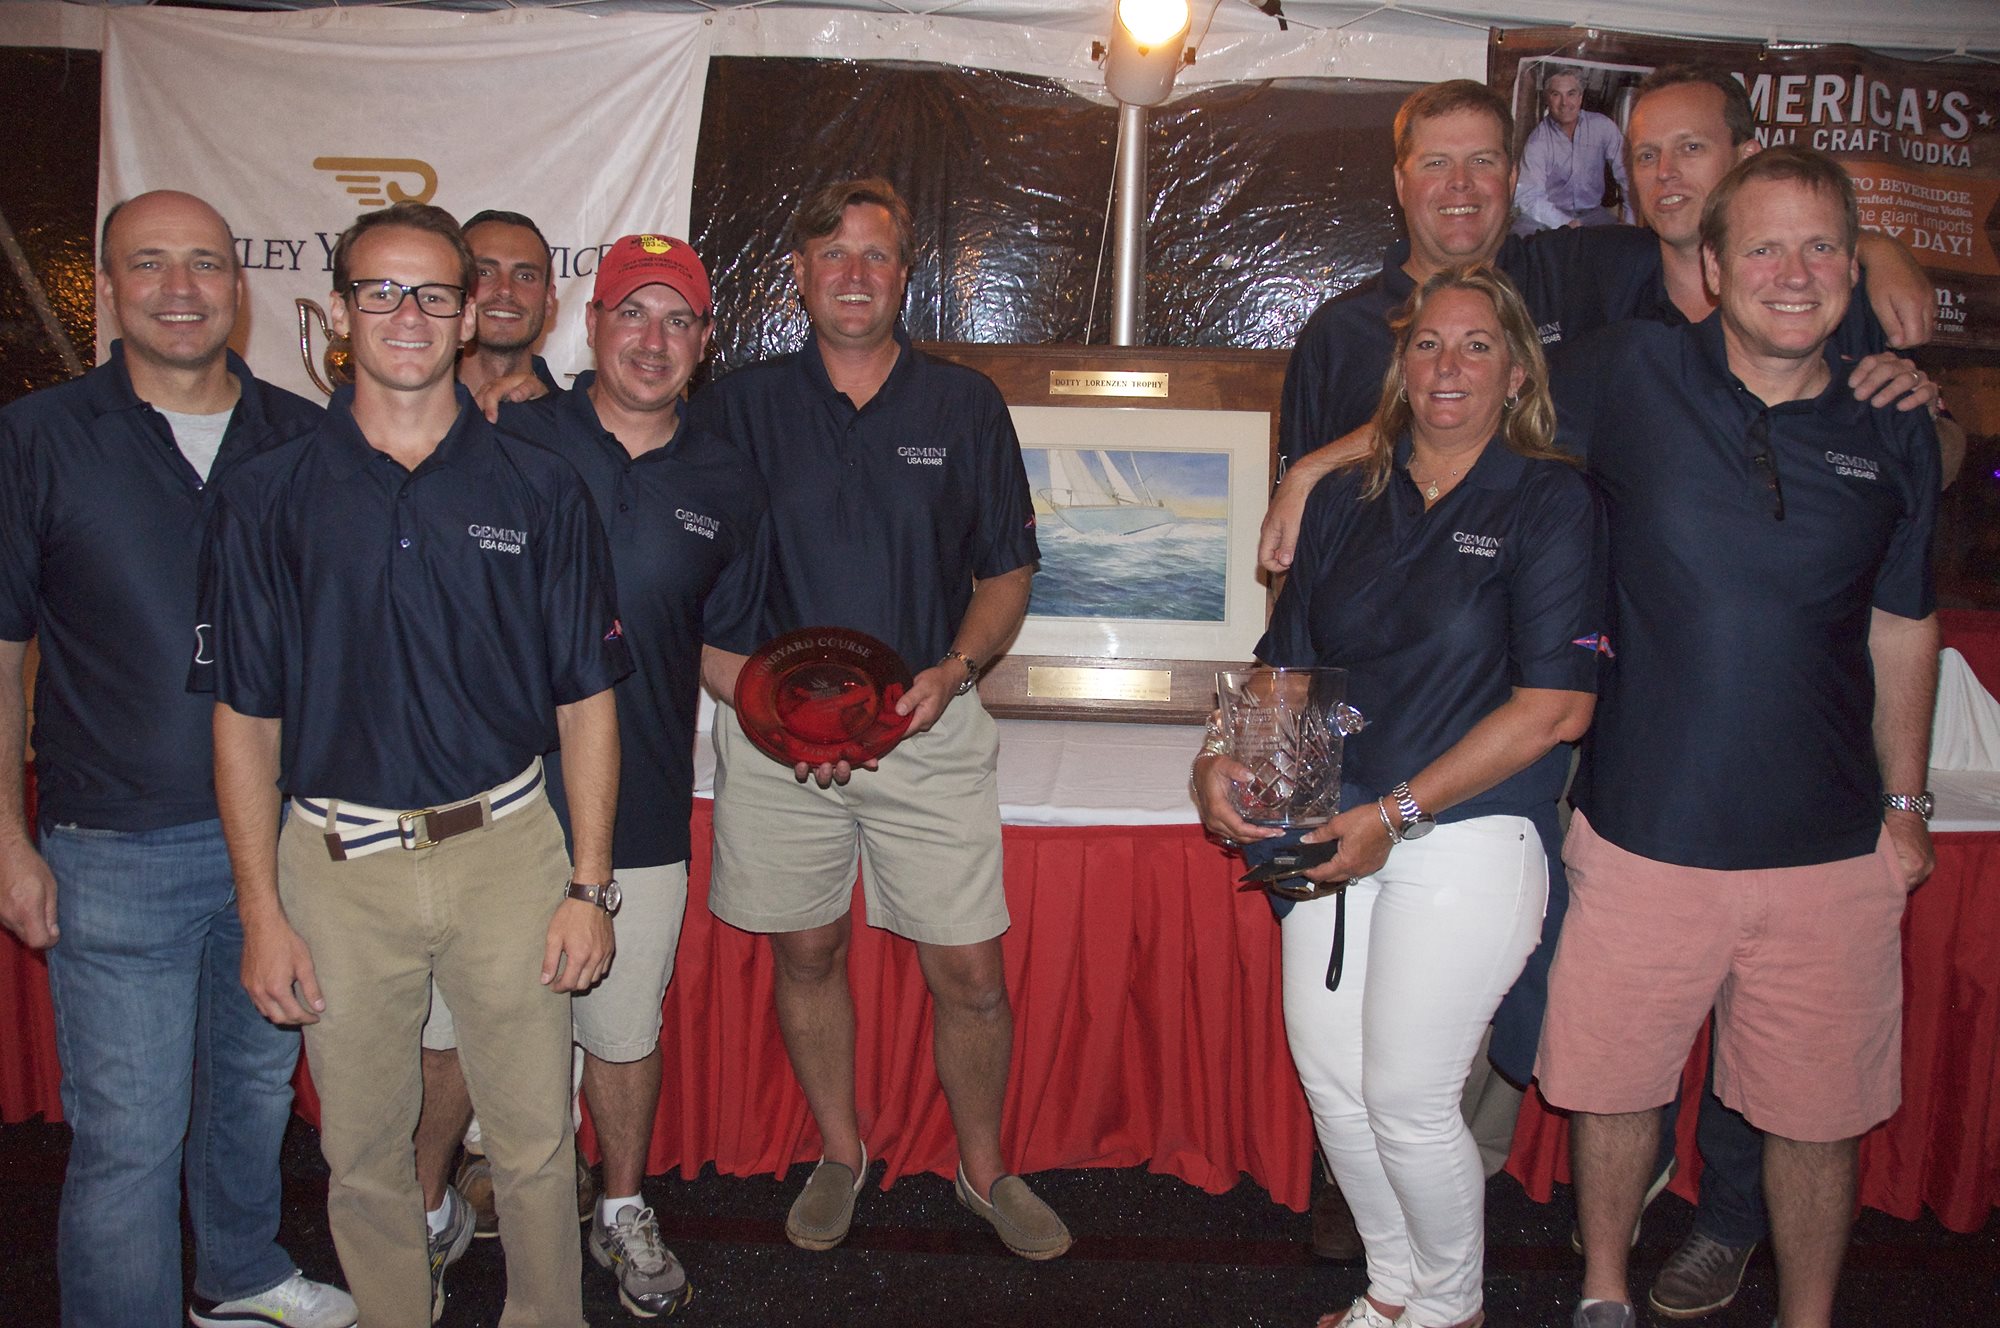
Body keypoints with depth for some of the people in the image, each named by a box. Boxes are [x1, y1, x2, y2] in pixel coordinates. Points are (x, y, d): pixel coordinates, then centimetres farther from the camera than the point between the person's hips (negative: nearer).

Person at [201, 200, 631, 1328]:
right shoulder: (269, 496, 1)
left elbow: (587, 702, 1)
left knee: (536, 1143, 10)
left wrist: (589, 887, -4)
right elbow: (246, 719, 2)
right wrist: (262, 913, -2)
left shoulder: (540, 491, 0)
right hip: (337, 864, 1)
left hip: (507, 846, 0)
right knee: (364, 1151, 15)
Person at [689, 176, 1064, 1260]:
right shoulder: (739, 407, 2)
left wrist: (954, 669, -10)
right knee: (805, 953, 12)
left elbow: (1007, 570, 7)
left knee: (969, 970, 2)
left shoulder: (965, 407, 3)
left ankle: (983, 1168, 26)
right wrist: (764, 697, -9)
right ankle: (839, 1153, 35)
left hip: (929, 727, 0)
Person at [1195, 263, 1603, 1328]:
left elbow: (1556, 708, -13)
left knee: (1406, 1098, -1)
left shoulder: (1551, 503, -6)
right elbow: (1287, 662, 15)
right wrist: (1224, 757, -5)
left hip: (1467, 836, -5)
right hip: (1337, 829, 5)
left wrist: (1398, 813, -15)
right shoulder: (1346, 501, 11)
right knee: (1330, 1078, 9)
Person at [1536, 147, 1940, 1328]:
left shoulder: (1894, 434, 2)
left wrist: (1906, 803, 13)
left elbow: (1903, 629, 12)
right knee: (1619, 1085, 14)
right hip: (1645, 835, -1)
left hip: (1832, 853, 2)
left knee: (1820, 1111, 14)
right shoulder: (1634, 376, -4)